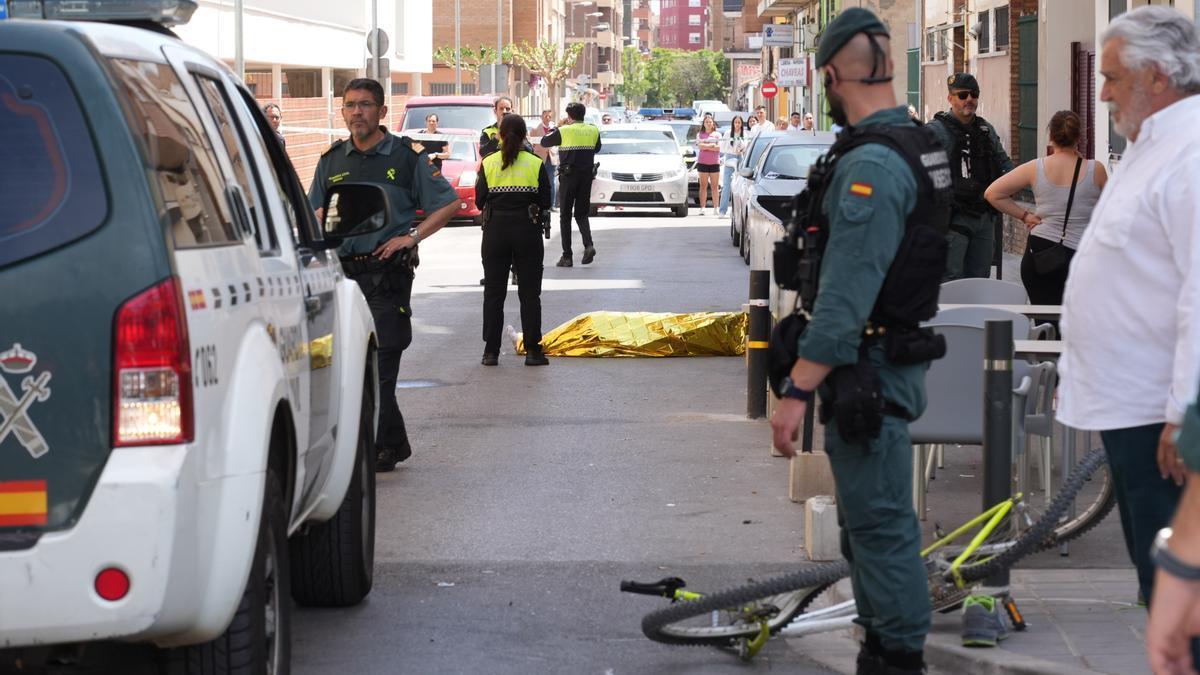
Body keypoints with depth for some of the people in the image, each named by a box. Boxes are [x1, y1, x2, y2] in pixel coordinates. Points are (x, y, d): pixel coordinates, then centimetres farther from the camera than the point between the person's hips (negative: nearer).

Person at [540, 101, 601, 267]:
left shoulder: (564, 131, -10)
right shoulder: (593, 130, 3)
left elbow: (544, 142, 2)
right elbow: (597, 148, 19)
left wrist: (558, 126, 12)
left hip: (568, 175, -4)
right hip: (587, 175, 4)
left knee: (565, 216, 4)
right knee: (582, 213, 14)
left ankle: (567, 256, 1)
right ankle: (588, 244, -11)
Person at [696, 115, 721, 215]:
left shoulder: (717, 134, 10)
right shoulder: (700, 135, 11)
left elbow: (718, 147, -3)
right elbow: (700, 146, -5)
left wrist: (705, 146, -8)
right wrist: (712, 145, -7)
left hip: (715, 162, 0)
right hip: (702, 162, 0)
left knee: (715, 186, 0)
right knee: (703, 186, -3)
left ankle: (715, 208, 1)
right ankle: (702, 208, -4)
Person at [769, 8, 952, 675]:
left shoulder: (870, 165, -23)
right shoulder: (919, 147, 9)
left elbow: (844, 298, -26)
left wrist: (796, 391, -24)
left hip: (867, 370, -10)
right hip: (895, 353, 10)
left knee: (879, 520, -5)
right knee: (867, 515, 19)